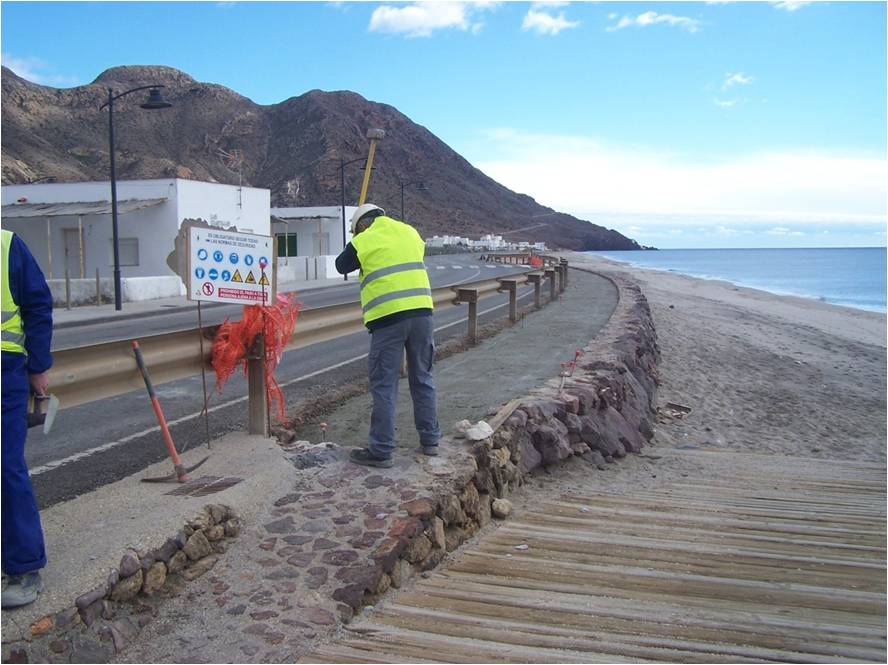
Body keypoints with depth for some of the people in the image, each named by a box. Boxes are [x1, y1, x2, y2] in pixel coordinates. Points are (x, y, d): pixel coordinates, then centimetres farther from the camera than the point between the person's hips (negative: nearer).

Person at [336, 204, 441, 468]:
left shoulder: (363, 241, 2)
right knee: (422, 379, 15)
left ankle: (380, 451, 4)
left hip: (388, 318, -5)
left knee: (384, 385, 1)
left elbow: (342, 265, 18)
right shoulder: (410, 232, 14)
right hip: (422, 312, 5)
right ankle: (429, 440, 23)